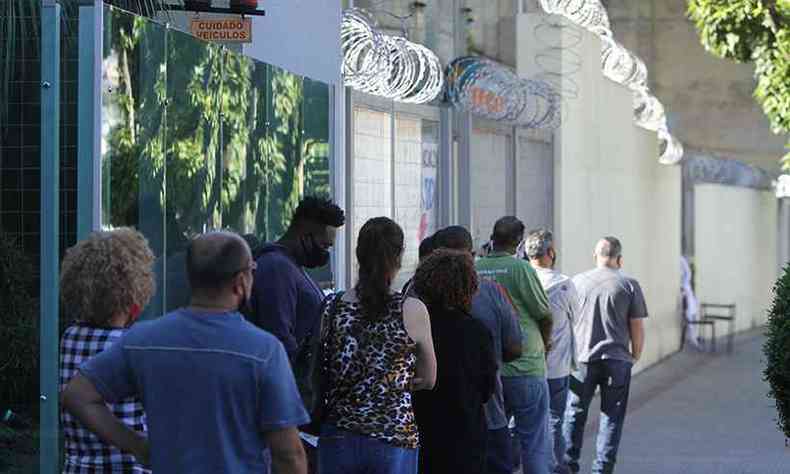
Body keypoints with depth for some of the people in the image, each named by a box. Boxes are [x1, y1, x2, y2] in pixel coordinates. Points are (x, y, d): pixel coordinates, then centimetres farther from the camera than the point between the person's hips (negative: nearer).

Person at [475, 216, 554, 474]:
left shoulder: (473, 269, 1)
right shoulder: (520, 267, -11)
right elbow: (545, 315, -6)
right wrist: (545, 343, 16)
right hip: (525, 367, -5)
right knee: (535, 445, 3)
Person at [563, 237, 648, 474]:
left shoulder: (577, 282, 3)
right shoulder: (630, 286, -2)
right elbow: (637, 328, -2)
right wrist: (635, 356, 13)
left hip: (582, 359, 1)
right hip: (617, 361, -1)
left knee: (575, 414, 11)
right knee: (611, 417, 6)